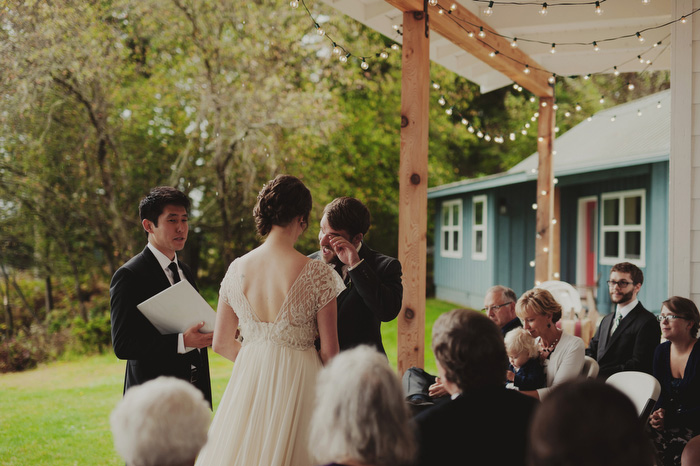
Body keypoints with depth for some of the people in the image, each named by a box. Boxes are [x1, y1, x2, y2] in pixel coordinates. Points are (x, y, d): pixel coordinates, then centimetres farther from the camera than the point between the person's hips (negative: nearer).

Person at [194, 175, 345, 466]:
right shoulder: (317, 274, -13)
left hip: (248, 382, 4)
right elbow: (329, 351, -7)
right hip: (299, 384, -3)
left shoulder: (237, 269, -3)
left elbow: (221, 344, 5)